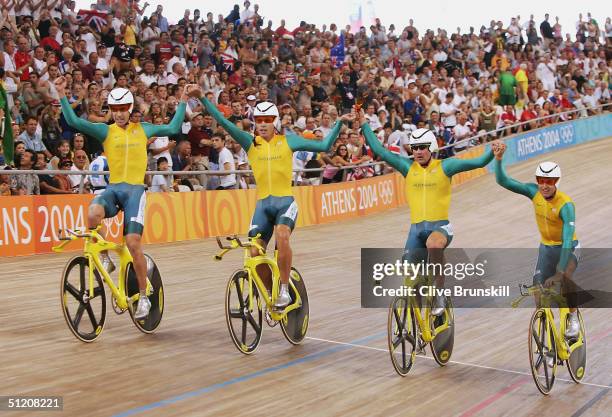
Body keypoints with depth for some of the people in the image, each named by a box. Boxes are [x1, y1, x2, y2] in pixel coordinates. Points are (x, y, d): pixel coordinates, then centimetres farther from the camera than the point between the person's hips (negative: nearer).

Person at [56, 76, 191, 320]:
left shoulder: (142, 130, 12)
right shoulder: (105, 131, 7)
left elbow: (173, 128, 15)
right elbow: (74, 121, -3)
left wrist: (183, 101, 14)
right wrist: (62, 95, -9)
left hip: (135, 189, 0)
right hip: (113, 188, 0)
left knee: (133, 243, -11)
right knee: (93, 213, -33)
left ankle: (143, 297, 4)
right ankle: (103, 258, -5)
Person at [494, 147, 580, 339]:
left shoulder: (565, 204, -30)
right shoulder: (534, 192, -15)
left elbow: (567, 240, -36)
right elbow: (502, 181, -16)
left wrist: (559, 273, -43)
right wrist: (498, 159, -33)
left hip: (568, 247, -5)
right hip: (546, 247, 5)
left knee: (565, 277, -33)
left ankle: (573, 317, -9)